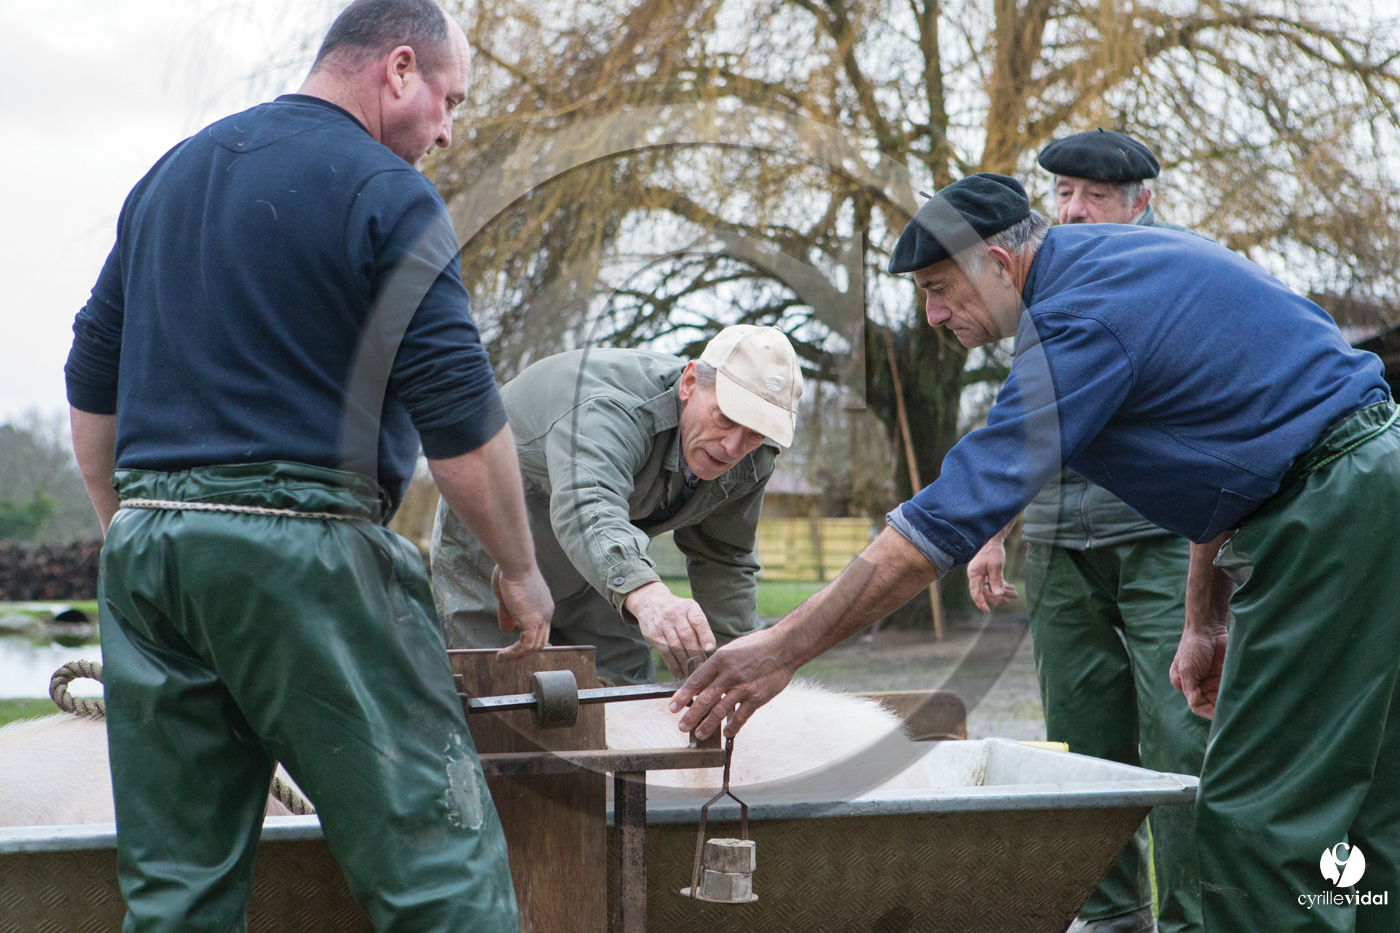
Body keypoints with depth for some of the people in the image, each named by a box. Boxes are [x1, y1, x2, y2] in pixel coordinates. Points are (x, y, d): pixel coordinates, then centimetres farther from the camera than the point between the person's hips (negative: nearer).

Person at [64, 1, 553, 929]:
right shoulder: (386, 194, -4)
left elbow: (93, 380, 21)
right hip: (301, 546, -7)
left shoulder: (168, 175, 18)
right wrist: (521, 570, 3)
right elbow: (461, 421, -9)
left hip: (145, 542, 7)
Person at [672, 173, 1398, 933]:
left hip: (1337, 506, -11)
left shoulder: (1077, 320, -17)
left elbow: (955, 513, -23)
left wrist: (787, 645, -22)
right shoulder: (1112, 259, 14)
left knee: (1258, 816, -8)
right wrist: (1206, 622, 20)